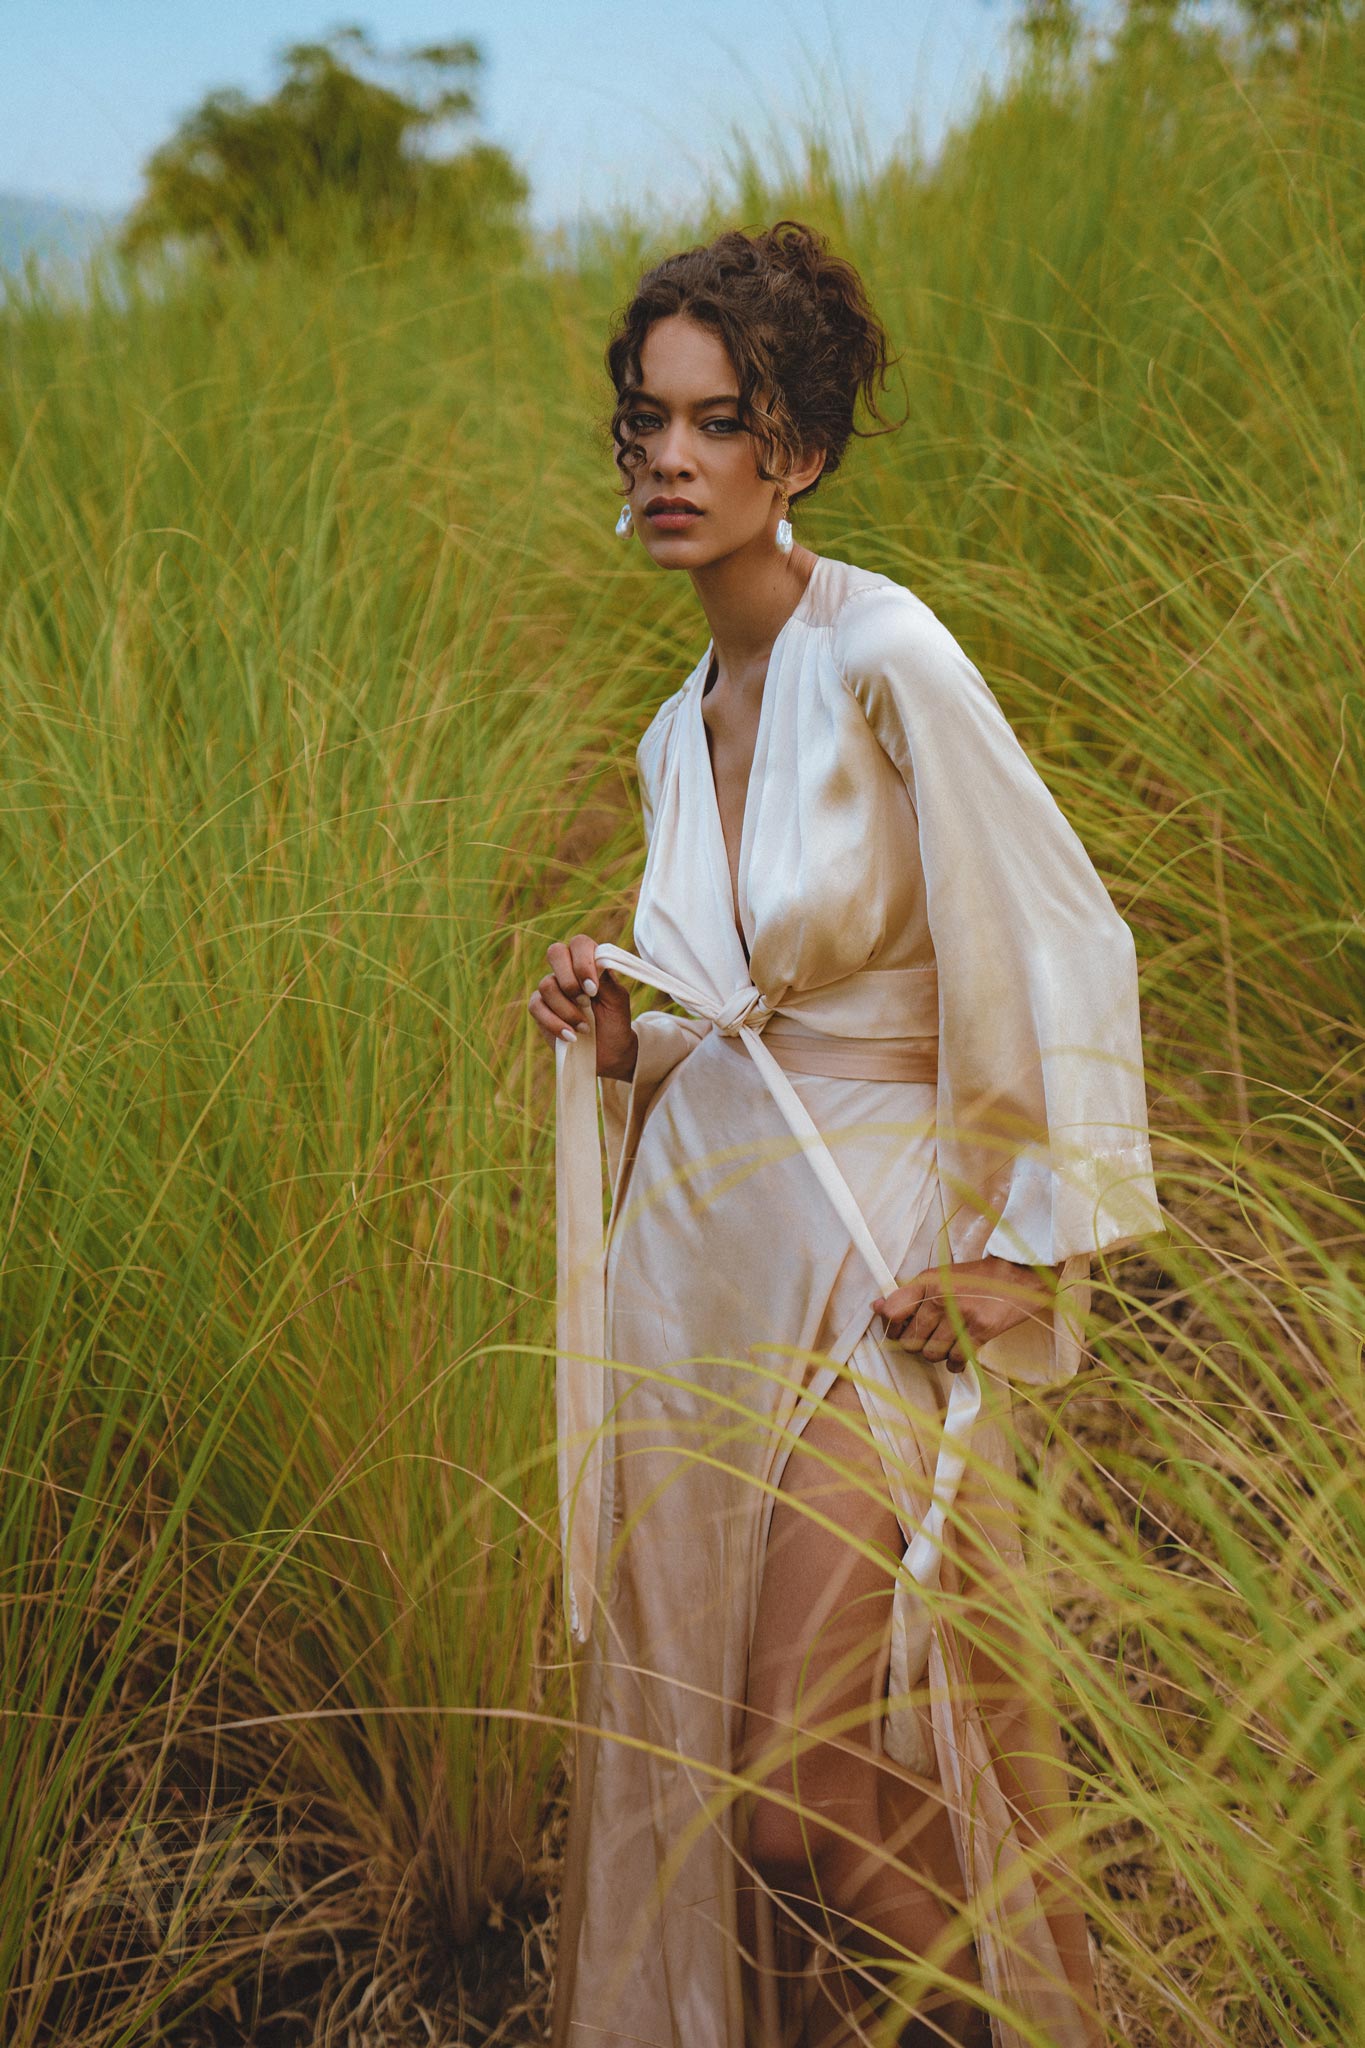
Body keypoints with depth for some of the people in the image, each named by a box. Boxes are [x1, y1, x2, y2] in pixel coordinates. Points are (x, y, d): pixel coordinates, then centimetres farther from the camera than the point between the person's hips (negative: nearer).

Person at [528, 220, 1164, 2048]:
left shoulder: (887, 658, -13)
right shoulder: (680, 733, 10)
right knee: (679, 1742, 12)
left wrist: (1031, 1249, -13)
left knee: (821, 1794, -4)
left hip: (872, 1264, -7)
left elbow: (1073, 951, -13)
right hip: (694, 1242, 7)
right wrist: (619, 1044, 1)